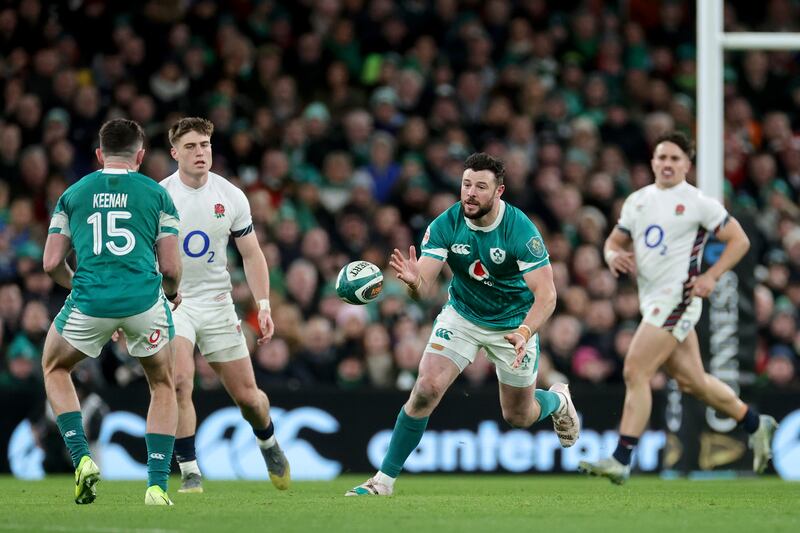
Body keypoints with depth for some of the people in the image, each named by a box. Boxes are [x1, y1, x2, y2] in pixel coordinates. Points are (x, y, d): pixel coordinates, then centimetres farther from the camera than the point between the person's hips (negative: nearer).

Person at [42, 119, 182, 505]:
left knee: (54, 368, 28)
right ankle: (157, 484, 10)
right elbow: (171, 268, 6)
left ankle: (81, 457, 10)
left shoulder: (73, 195, 13)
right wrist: (172, 293, 28)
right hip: (145, 300, 0)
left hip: (90, 301, 0)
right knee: (163, 386, 23)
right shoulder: (156, 195, 9)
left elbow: (51, 264, 10)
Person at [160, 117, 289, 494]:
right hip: (173, 303, -2)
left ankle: (268, 442, 39)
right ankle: (189, 472, -14)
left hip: (217, 303, 3)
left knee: (247, 395, 5)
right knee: (179, 381, -25)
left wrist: (264, 305, -1)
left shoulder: (231, 196, -1)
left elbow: (251, 254, 8)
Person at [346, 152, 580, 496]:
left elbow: (546, 294, -30)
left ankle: (558, 400, 47)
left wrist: (525, 332, -47)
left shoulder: (520, 229, -28)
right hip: (462, 316, 2)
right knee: (426, 388, -18)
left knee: (518, 417, 10)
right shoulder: (445, 225, -20)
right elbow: (423, 286, -24)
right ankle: (385, 479, -8)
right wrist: (414, 280, -49)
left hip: (514, 324, -1)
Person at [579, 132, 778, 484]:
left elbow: (739, 240, -2)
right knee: (691, 381, 15)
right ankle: (755, 425, 34)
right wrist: (614, 255, -3)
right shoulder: (637, 201, 13)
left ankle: (621, 460, -16)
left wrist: (710, 276, -13)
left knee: (636, 372, -16)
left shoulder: (697, 203, -6)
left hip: (677, 298, -8)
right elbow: (615, 240, 21)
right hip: (652, 301, 8)